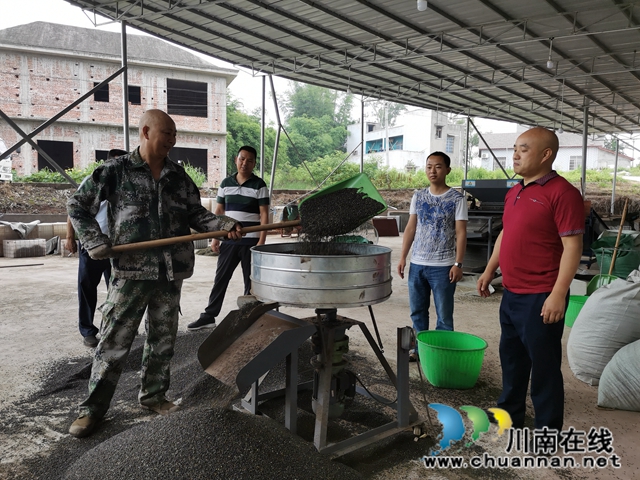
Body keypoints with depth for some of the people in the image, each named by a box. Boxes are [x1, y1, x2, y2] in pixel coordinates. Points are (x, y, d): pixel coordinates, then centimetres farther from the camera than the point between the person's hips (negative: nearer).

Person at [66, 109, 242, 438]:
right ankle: (93, 408, 16)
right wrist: (95, 241, -7)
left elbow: (196, 214, 11)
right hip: (130, 271, -4)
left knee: (163, 339, 13)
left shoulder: (178, 176, 8)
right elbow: (77, 205, 3)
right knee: (114, 341, 1)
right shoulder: (116, 171, -3)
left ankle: (153, 395, 31)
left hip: (170, 272, 4)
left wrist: (224, 225, -5)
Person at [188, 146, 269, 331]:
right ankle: (209, 316, 17)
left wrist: (262, 241, -12)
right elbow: (219, 211, 12)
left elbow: (264, 214, -6)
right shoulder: (226, 183, 8)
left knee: (251, 281, 6)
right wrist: (215, 237, 6)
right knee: (220, 278, 8)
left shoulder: (259, 185, -3)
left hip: (251, 241, -3)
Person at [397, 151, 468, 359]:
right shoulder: (418, 196, 8)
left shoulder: (457, 198, -5)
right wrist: (403, 257, 4)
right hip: (417, 263, 4)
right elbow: (410, 228, 9)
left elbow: (461, 233, -7)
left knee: (444, 314, 6)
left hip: (443, 266, -4)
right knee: (417, 310, 13)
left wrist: (458, 264, -14)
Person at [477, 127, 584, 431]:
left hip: (541, 298, -8)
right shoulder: (514, 192, 11)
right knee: (512, 358, 20)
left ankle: (548, 435, 20)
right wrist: (490, 270, 17)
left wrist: (558, 294, -22)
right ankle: (509, 416, 37)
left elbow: (572, 246, -19)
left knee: (543, 366, 4)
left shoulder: (562, 193, -15)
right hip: (511, 294, 9)